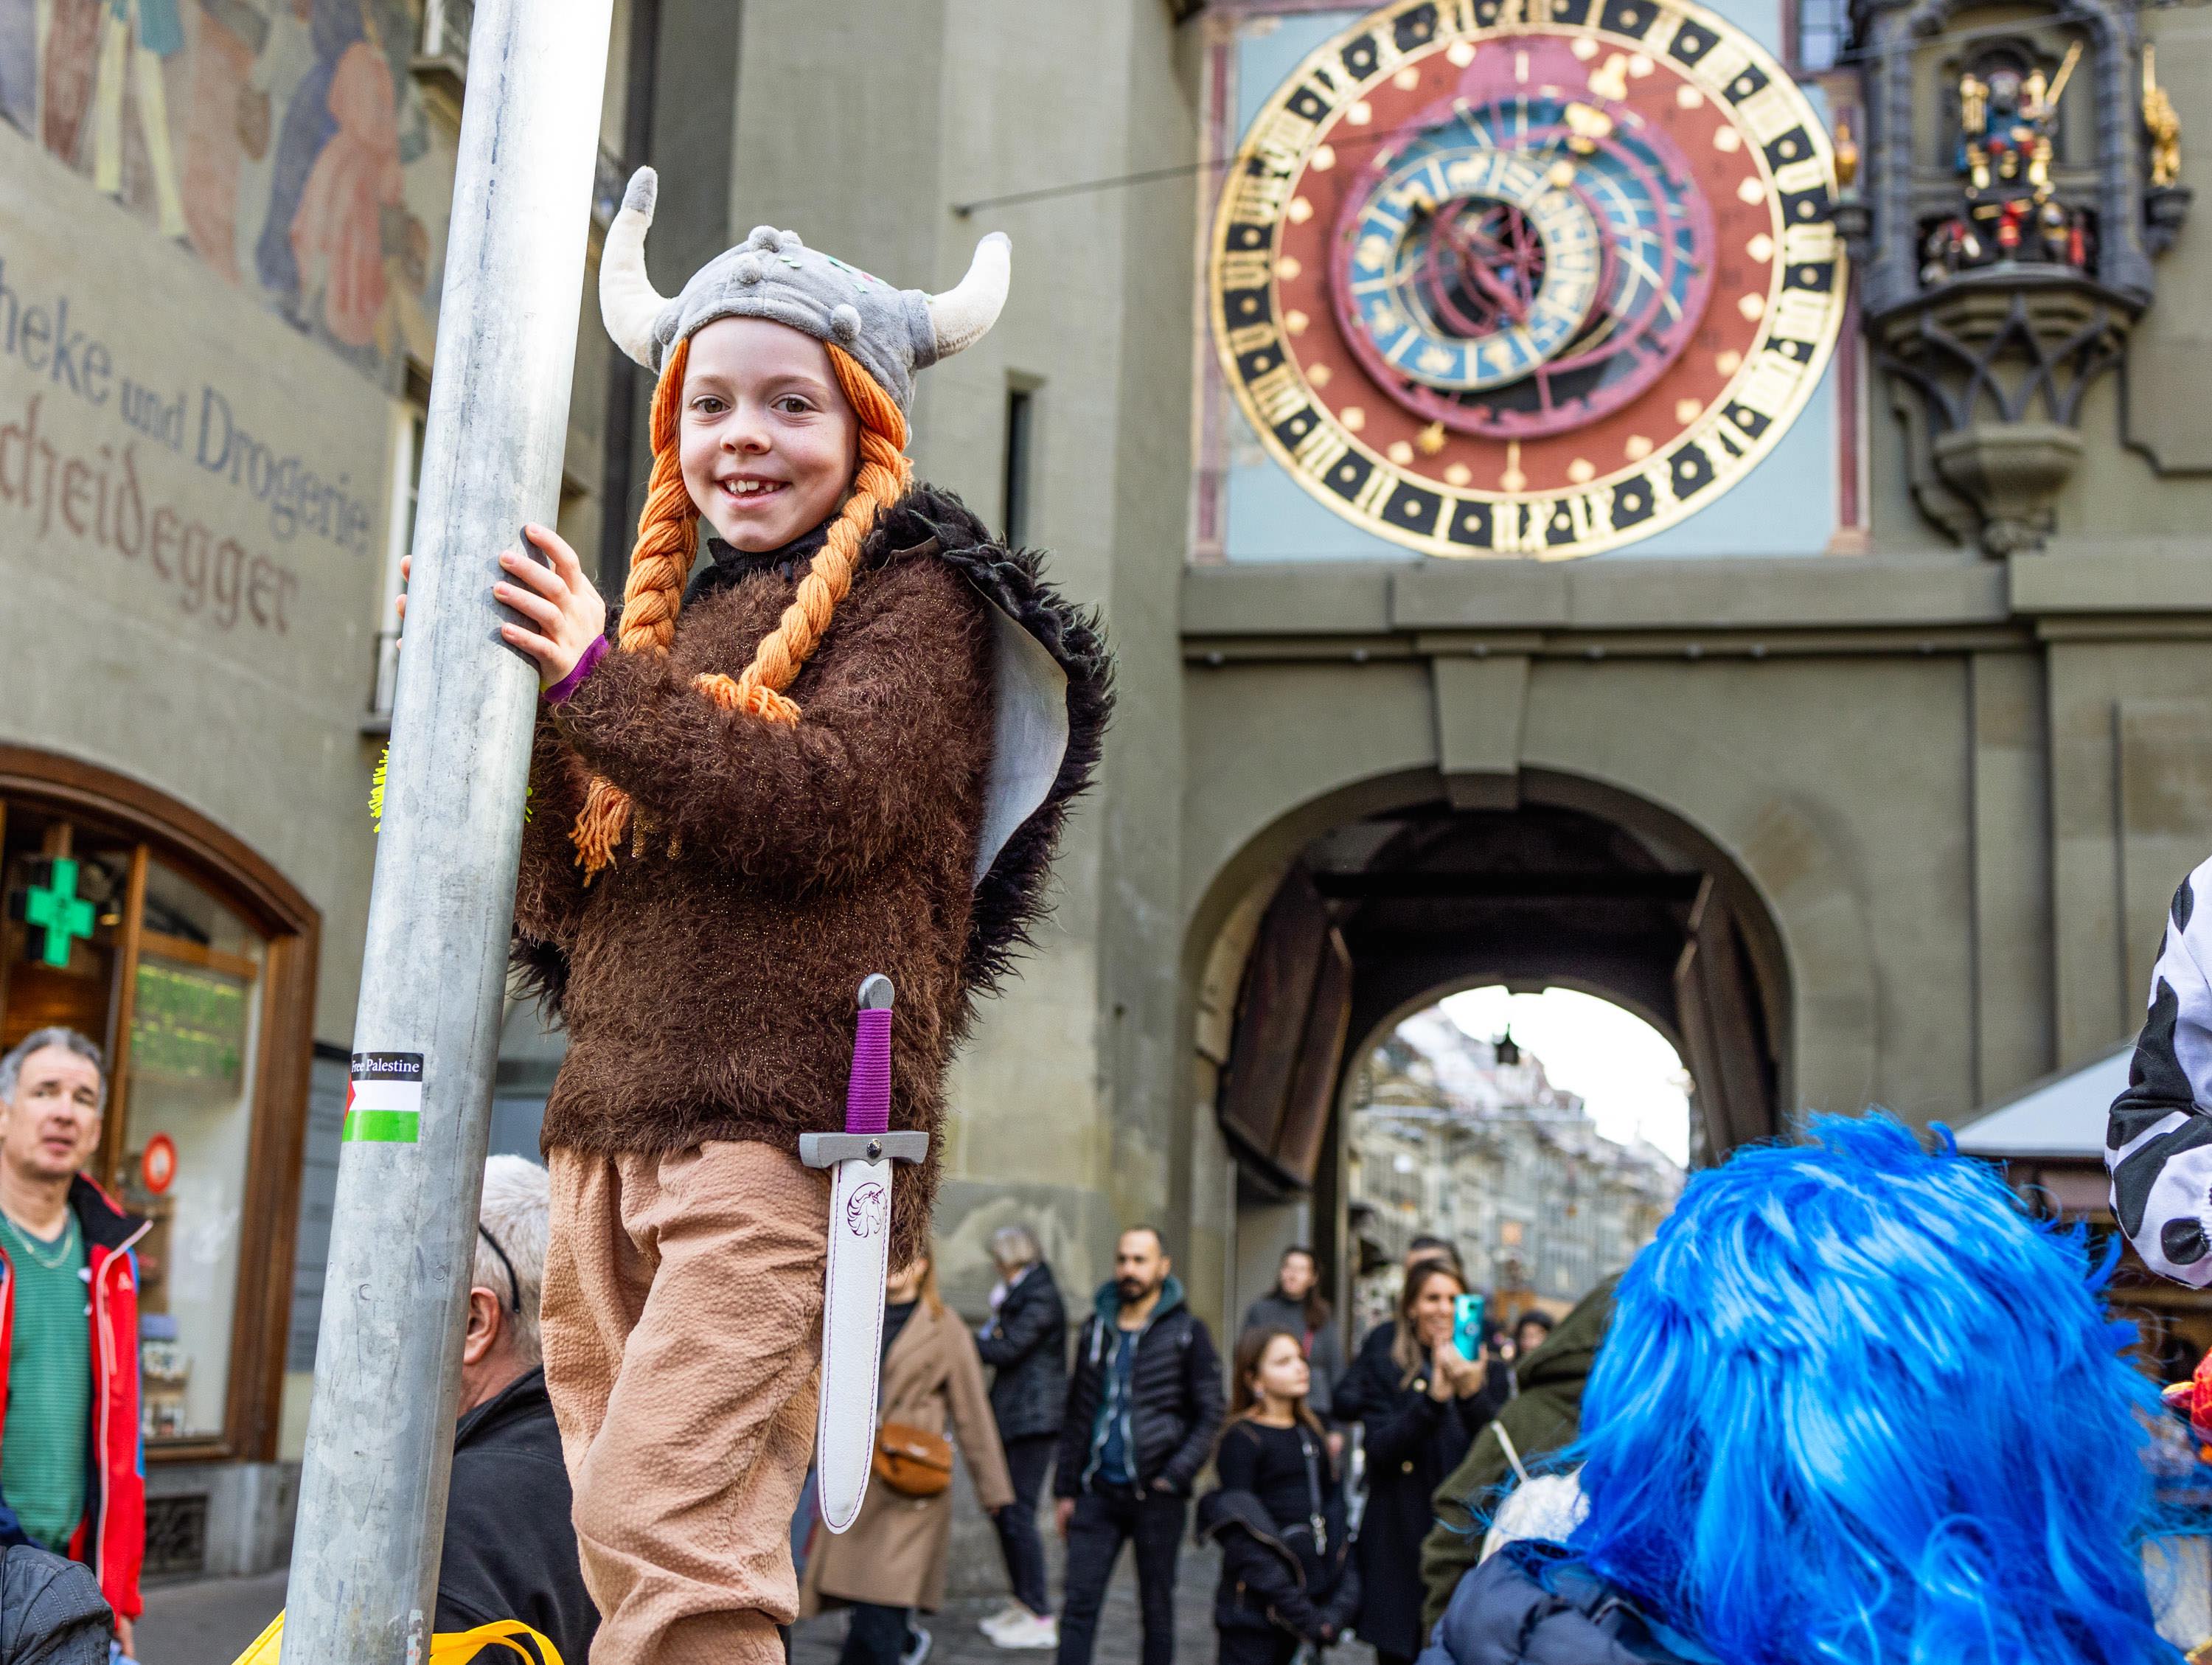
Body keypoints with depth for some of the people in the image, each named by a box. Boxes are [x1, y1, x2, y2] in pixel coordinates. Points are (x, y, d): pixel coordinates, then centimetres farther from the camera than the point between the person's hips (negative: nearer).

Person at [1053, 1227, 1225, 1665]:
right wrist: (1065, 1489, 12)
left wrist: (1176, 1476, -14)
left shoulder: (1186, 1332, -2)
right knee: (1078, 1604, -2)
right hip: (1099, 1492, 3)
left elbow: (1210, 1415, -4)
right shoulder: (1096, 1327, 10)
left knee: (1156, 1607, 6)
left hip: (1156, 1496, -3)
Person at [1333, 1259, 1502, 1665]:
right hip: (1400, 1541, -1)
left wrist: (1472, 1392, -19)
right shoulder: (1384, 1367, 5)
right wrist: (1435, 1395, -21)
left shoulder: (1484, 1368, 10)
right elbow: (1381, 1449, -9)